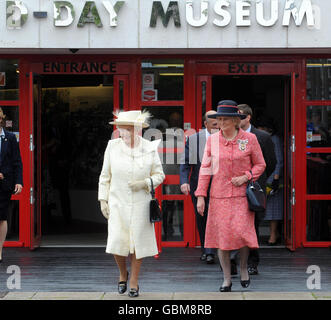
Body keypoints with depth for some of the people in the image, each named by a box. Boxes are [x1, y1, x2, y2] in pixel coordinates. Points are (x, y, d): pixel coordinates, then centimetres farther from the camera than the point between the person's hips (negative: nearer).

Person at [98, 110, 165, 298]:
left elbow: (159, 175, 5)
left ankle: (134, 283, 19)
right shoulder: (113, 147, -2)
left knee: (138, 243, 3)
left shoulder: (150, 148, -3)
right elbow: (105, 176, 6)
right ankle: (123, 274, 23)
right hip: (118, 203, 0)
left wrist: (145, 183, -13)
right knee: (117, 243, -6)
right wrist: (103, 200, 2)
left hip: (140, 204, 0)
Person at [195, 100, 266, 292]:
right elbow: (205, 168, 6)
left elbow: (260, 165, 8)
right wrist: (201, 196, 0)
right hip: (219, 195, 2)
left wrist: (246, 177, -10)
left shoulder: (249, 139, -1)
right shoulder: (213, 140, 4)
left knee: (242, 232, -10)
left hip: (242, 194, -2)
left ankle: (244, 268, 19)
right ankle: (227, 279, 12)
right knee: (221, 235, 0)